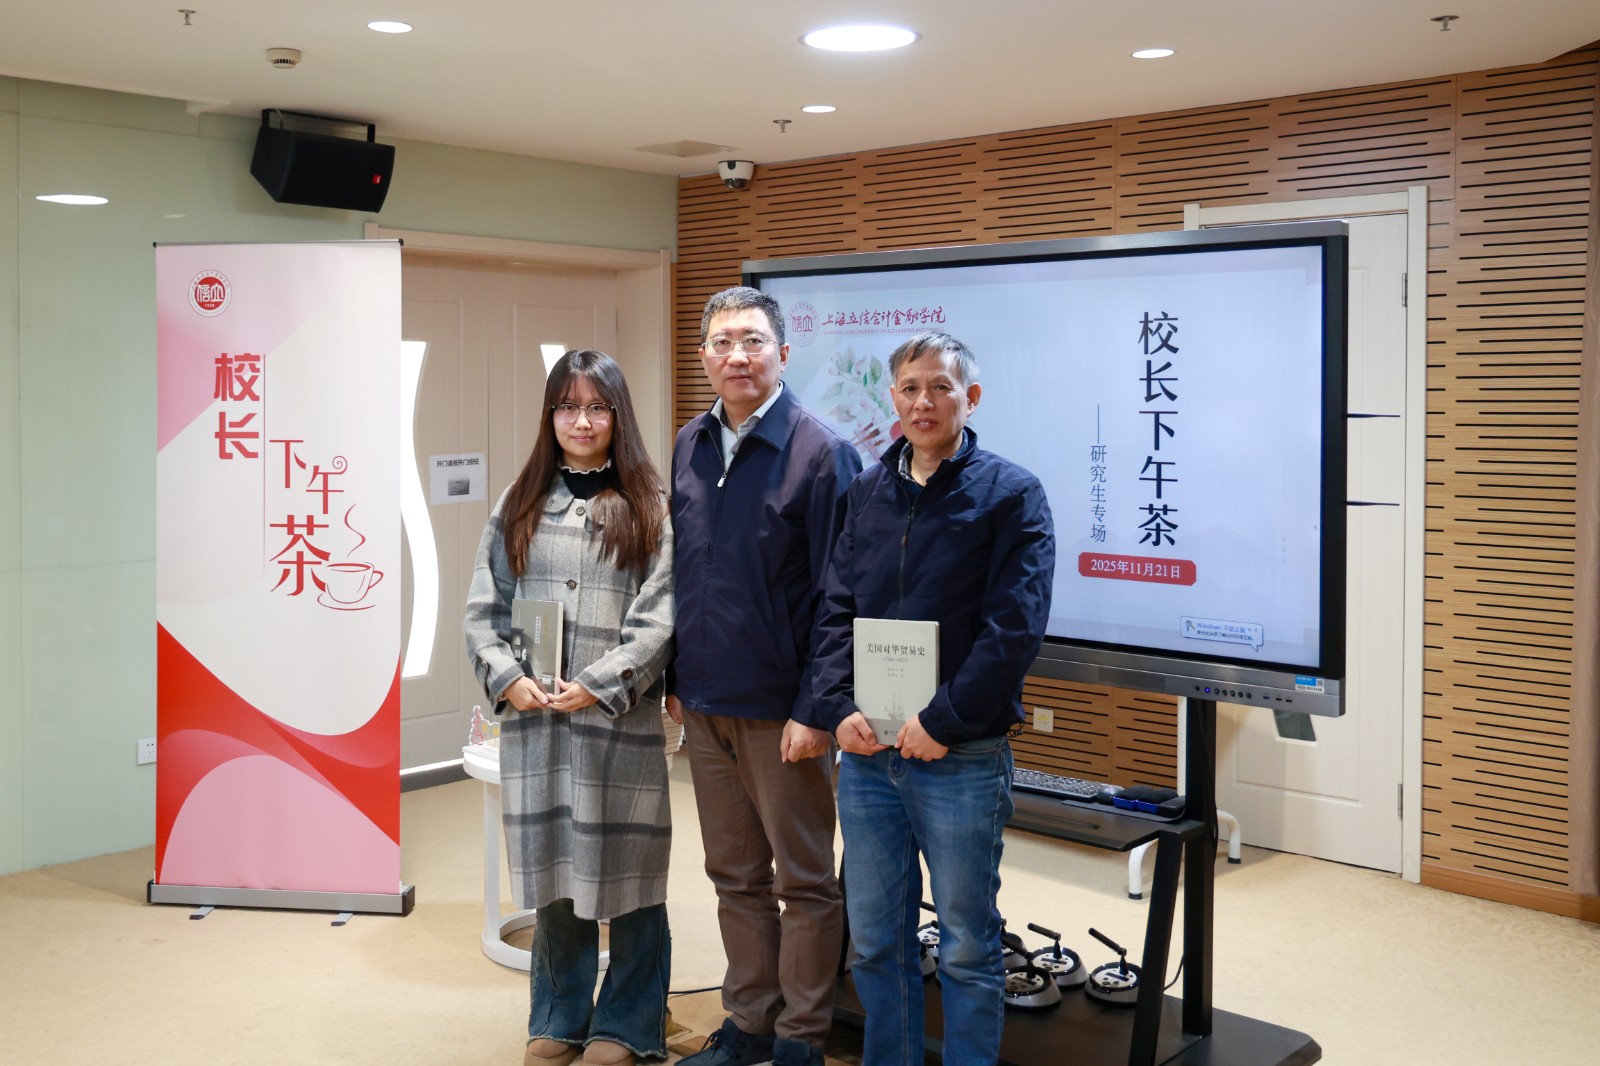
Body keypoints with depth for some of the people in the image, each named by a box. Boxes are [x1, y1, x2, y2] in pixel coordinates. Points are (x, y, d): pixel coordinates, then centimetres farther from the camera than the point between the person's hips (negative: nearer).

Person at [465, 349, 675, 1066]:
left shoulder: (649, 507, 1)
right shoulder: (520, 505, 11)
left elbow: (658, 618, -6)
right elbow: (484, 608, 8)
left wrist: (598, 686, -14)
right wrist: (508, 679, -7)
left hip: (621, 718, -3)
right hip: (533, 718, 3)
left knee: (624, 866, 4)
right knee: (553, 867, 10)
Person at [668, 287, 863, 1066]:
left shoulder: (820, 453, -11)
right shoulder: (690, 447, 8)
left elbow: (836, 595, -13)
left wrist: (814, 709, -16)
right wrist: (675, 678, 12)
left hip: (780, 709, -6)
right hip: (704, 705, 6)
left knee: (803, 881, 8)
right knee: (734, 876, 16)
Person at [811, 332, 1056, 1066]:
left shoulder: (1011, 495, -5)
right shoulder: (867, 493, 10)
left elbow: (1014, 628, -13)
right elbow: (836, 612, 8)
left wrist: (942, 721, -16)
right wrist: (841, 708, -6)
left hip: (961, 760, -4)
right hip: (866, 753, 5)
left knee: (967, 947, 7)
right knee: (874, 938, 13)